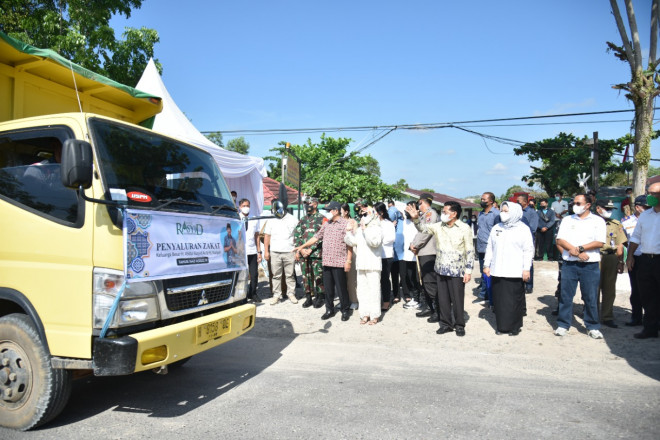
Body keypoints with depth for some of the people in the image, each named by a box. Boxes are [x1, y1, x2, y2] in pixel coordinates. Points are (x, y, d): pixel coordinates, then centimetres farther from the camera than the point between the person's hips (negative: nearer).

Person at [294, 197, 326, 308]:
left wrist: (311, 249, -12)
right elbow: (296, 235, 10)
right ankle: (308, 297, 18)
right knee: (306, 276, 7)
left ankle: (320, 298, 10)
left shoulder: (322, 219, 1)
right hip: (303, 253, 4)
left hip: (317, 253, -4)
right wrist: (300, 249, -4)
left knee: (318, 276, -2)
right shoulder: (302, 220, 15)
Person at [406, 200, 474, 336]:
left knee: (457, 299, 3)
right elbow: (422, 228, 0)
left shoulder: (464, 228, -6)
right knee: (443, 299, 10)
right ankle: (446, 323, 24)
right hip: (440, 270, 4)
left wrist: (468, 270, -7)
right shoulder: (438, 227, 5)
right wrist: (415, 218, -20)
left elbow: (470, 251, -4)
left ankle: (459, 325, 19)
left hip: (457, 271, -4)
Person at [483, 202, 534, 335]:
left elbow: (528, 250, -3)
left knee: (514, 300, 1)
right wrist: (487, 265, 10)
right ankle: (501, 326, 17)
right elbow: (490, 248, 15)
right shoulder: (496, 228, 13)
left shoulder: (523, 229, -1)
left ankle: (515, 327, 14)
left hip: (515, 273, -4)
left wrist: (526, 269, -9)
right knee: (499, 299, 7)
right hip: (497, 272, 4)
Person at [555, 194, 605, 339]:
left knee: (591, 297, 3)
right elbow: (560, 240, 1)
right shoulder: (567, 220, 10)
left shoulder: (597, 221, 4)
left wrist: (580, 248, -13)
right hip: (569, 264, 2)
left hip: (590, 265, -2)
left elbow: (599, 242, -6)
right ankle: (563, 324, 14)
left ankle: (592, 327, 16)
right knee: (565, 295, 4)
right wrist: (574, 251, -12)